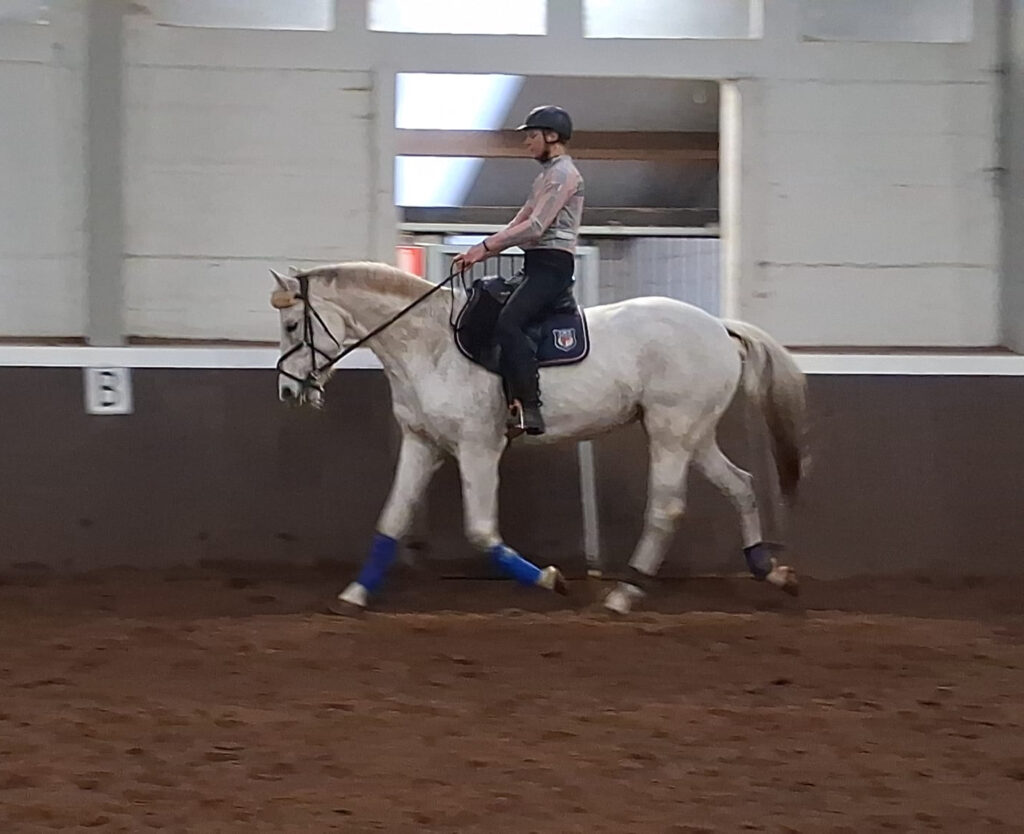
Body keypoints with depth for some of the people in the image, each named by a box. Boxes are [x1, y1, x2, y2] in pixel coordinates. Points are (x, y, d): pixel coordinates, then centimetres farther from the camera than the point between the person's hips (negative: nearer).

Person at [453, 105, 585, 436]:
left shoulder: (564, 174, -9)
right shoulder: (546, 176, 23)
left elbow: (535, 227, -18)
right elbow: (518, 224, 22)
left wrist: (485, 246, -17)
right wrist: (478, 253, 11)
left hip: (552, 265, -11)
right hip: (536, 266, 11)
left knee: (508, 323, -28)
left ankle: (529, 409, -35)